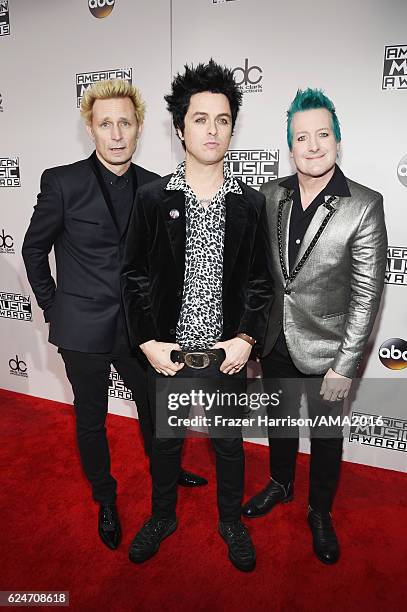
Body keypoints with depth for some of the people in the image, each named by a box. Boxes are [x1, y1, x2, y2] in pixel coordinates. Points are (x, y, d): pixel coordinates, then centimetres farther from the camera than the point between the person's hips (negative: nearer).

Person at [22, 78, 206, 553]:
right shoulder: (62, 183, -11)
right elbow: (34, 249, 0)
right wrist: (52, 308, 0)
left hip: (138, 326, 3)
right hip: (83, 329, -3)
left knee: (154, 405, 20)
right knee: (91, 420, 14)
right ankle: (105, 500, 38)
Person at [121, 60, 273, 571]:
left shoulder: (250, 203, -2)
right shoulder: (152, 198, -5)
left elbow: (259, 280, 1)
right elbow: (134, 275, -2)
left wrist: (246, 339, -9)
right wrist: (148, 342, -9)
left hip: (227, 355, 1)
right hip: (168, 353, 0)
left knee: (229, 443, 19)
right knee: (165, 440, 19)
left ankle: (231, 521, 44)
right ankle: (162, 517, 45)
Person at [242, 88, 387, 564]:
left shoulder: (364, 206, -15)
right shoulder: (270, 195, -3)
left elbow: (367, 294, -14)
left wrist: (345, 365, -15)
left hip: (325, 349, -3)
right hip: (275, 343, 4)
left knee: (326, 434, 17)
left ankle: (320, 513, 42)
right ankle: (280, 485, 51)